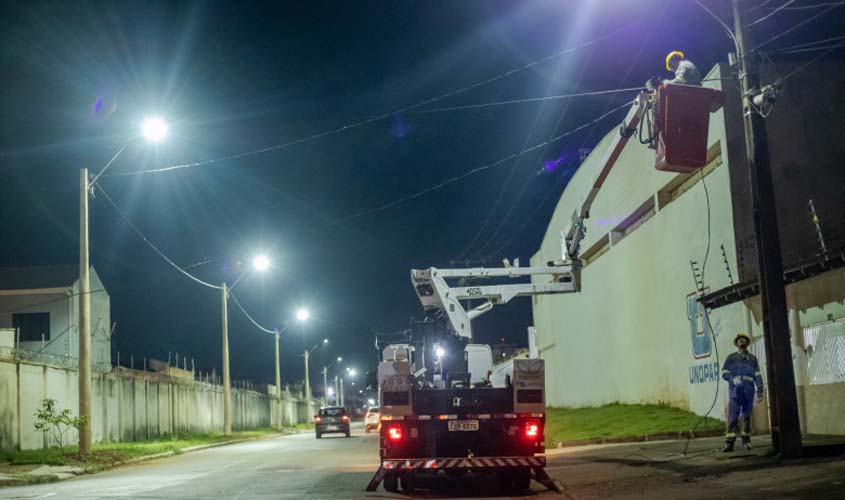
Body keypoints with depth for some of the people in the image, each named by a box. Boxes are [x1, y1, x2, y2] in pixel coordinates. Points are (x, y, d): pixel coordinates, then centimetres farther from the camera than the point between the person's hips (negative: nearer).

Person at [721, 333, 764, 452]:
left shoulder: (753, 358, 17)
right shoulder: (731, 357, 13)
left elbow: (757, 376, 12)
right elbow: (724, 373, 6)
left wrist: (760, 391, 3)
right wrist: (733, 378, -15)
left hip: (749, 391, 2)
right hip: (735, 390, -2)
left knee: (746, 416, 5)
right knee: (733, 416, -11)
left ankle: (746, 441, 14)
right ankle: (729, 442, -15)